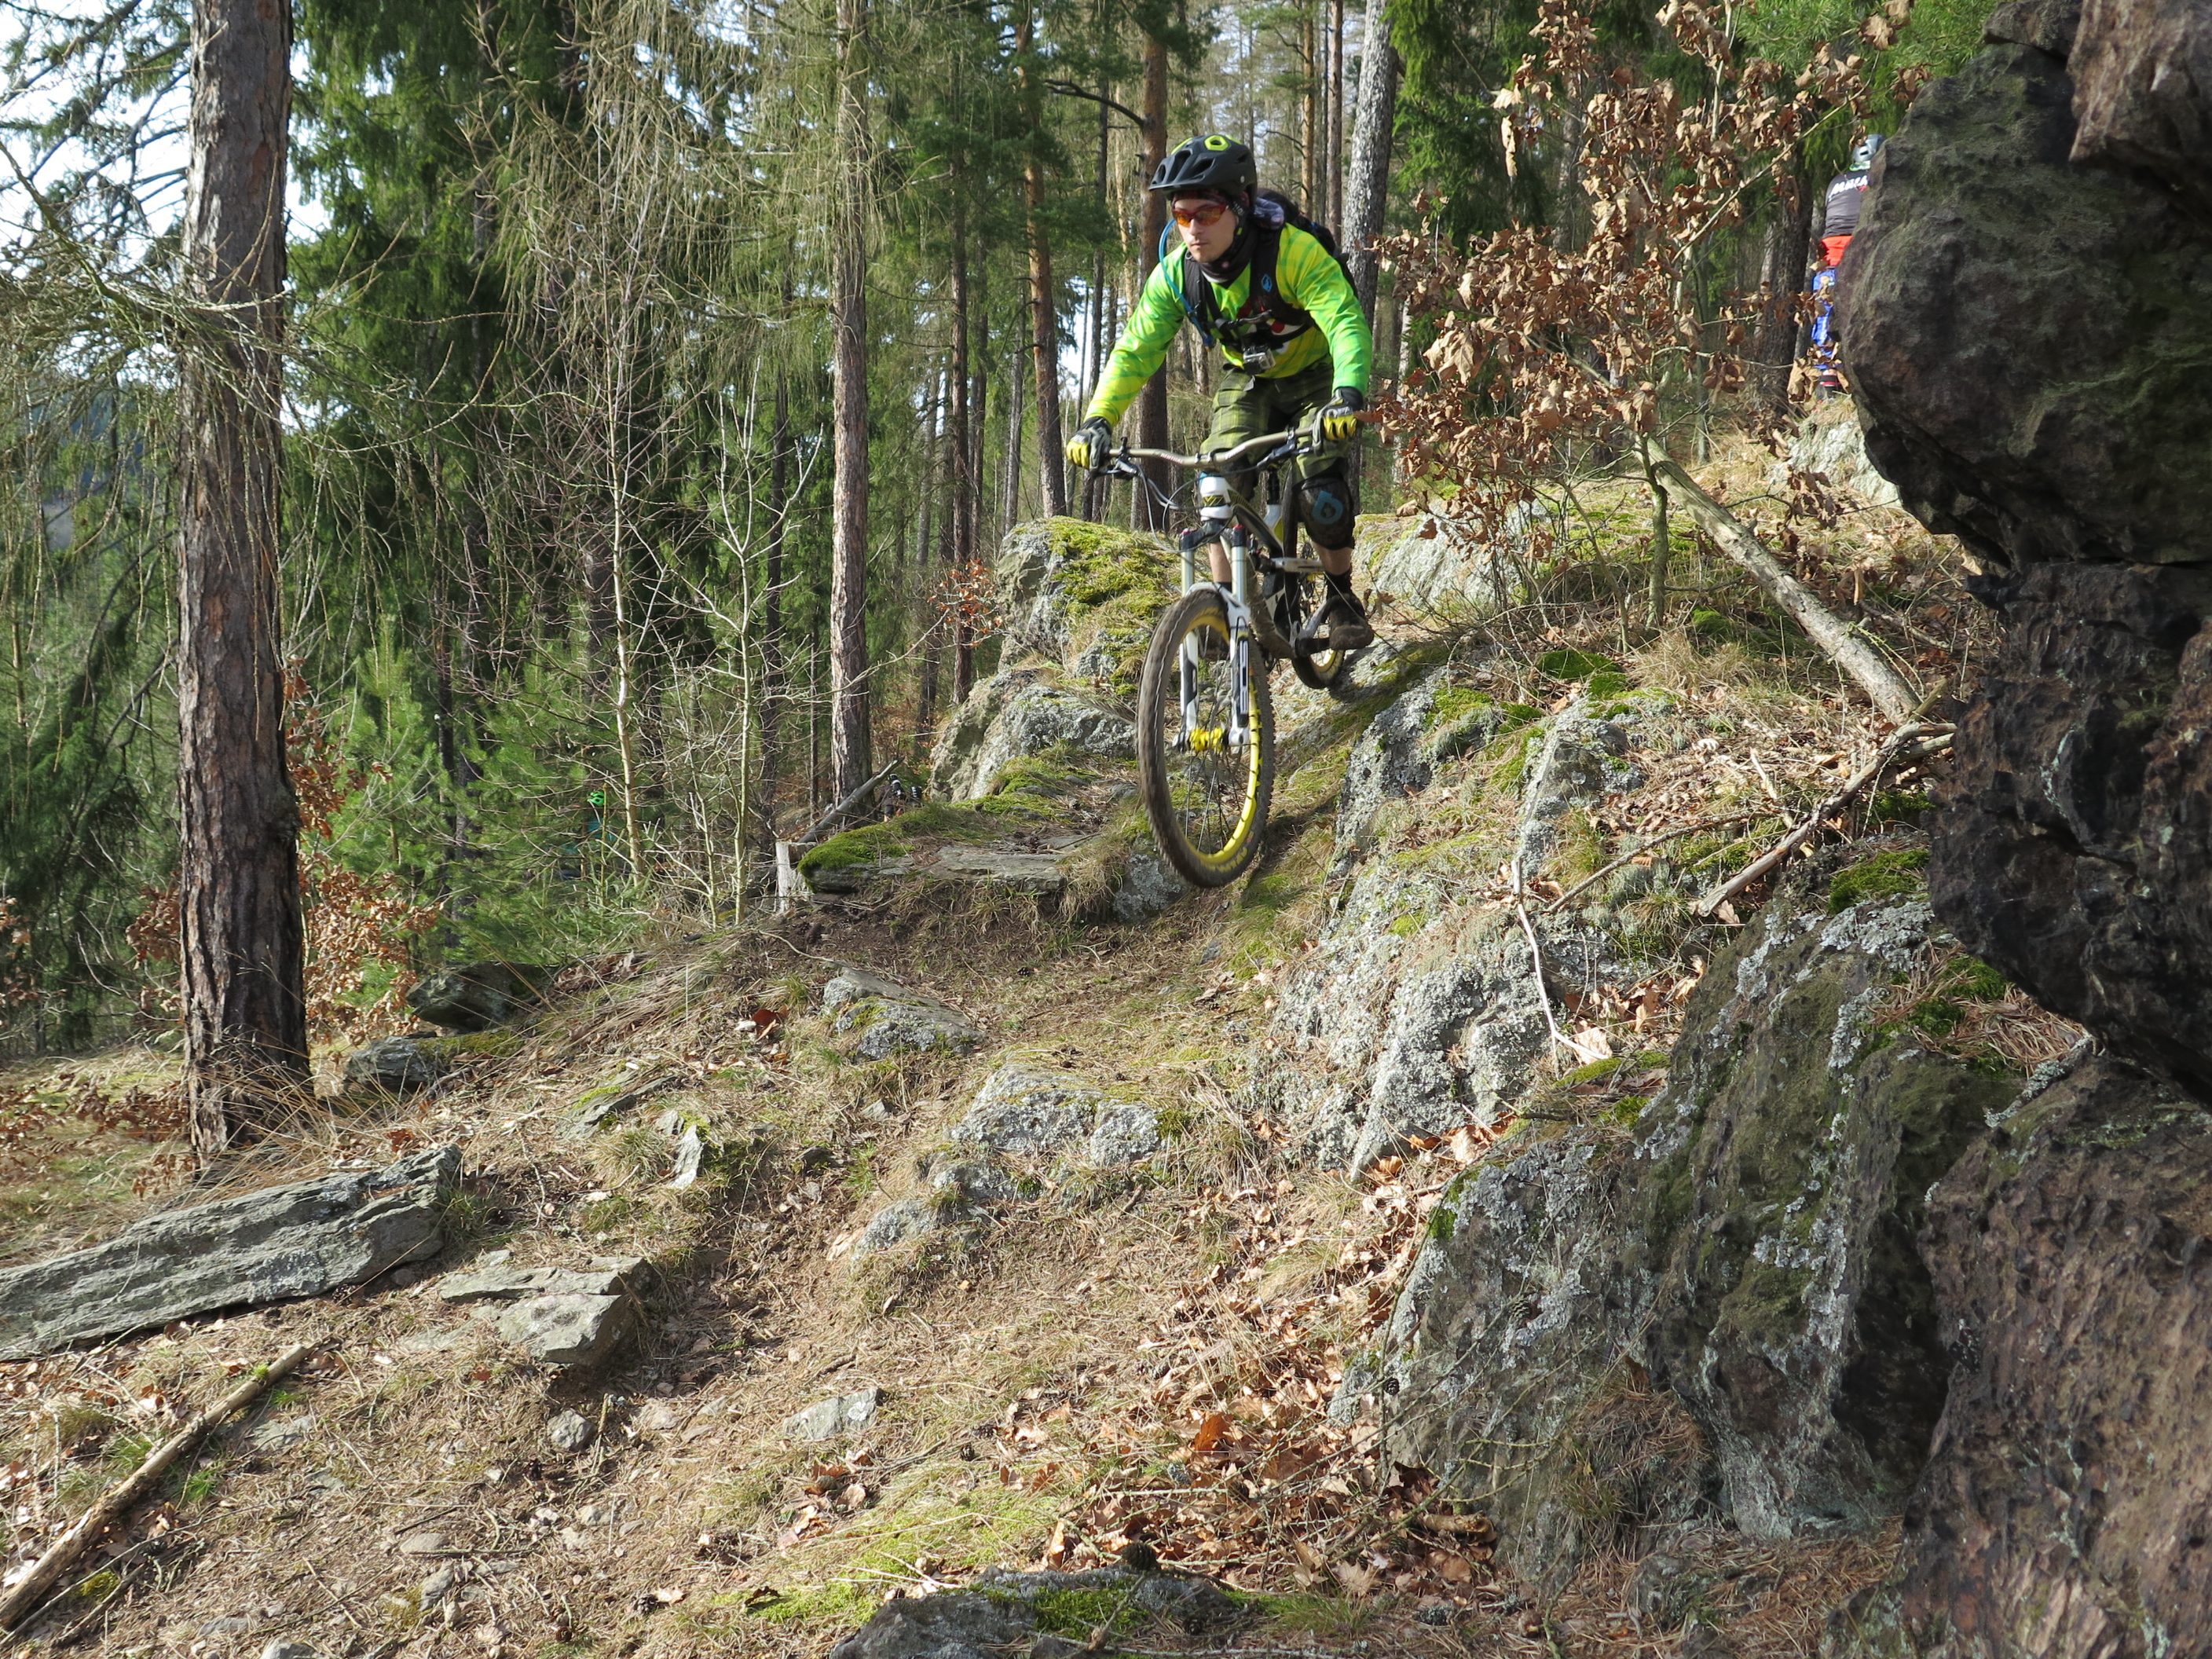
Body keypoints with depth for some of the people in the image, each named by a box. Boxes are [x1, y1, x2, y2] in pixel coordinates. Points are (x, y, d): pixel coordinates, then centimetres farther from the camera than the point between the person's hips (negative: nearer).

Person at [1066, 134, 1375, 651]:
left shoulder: (1294, 250, -33)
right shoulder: (1175, 274, -19)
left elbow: (1347, 325, -43)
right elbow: (1134, 350, -18)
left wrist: (1349, 395, -61)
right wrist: (1098, 419, -34)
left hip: (1315, 377, -4)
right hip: (1247, 382, 4)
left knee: (1320, 492, -21)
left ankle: (1343, 600, 1)